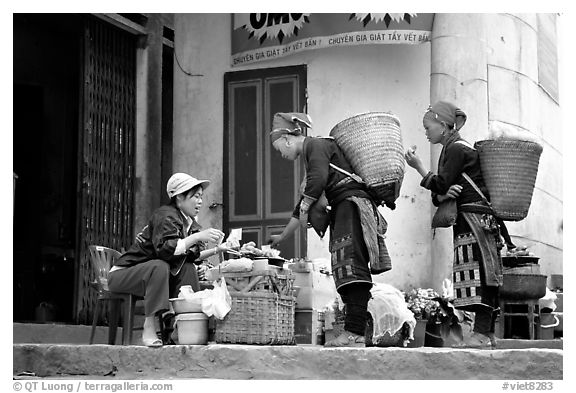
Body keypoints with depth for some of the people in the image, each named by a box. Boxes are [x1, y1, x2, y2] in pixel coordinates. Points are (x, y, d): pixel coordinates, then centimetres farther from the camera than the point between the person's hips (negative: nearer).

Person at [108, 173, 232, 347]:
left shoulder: (190, 223, 8)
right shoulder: (166, 216, -19)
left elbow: (192, 256, 12)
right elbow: (165, 249, -34)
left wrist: (216, 250, 1)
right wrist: (198, 237, -34)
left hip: (154, 272, 9)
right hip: (122, 274, -9)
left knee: (188, 268, -4)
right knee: (159, 266, -34)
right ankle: (150, 328, -32)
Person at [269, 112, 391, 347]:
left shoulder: (315, 145, 2)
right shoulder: (310, 156, 31)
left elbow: (319, 179, -19)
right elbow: (304, 206, 39)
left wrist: (304, 208, -4)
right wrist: (282, 237, 46)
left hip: (353, 204, -10)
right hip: (343, 211, 10)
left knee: (352, 271, -19)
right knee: (346, 274, 3)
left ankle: (355, 335, -28)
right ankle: (354, 333, -2)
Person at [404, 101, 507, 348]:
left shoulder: (457, 149, -8)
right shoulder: (452, 149, 22)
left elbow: (439, 186, -13)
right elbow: (438, 197, 15)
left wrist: (418, 167, -3)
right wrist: (445, 195, -8)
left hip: (475, 215, -10)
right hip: (470, 219, 10)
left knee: (478, 272, -14)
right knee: (484, 276, 6)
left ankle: (481, 333, -19)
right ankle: (487, 333, 5)